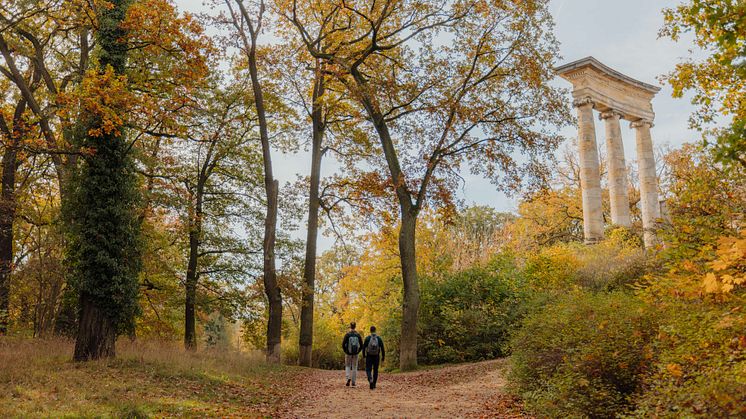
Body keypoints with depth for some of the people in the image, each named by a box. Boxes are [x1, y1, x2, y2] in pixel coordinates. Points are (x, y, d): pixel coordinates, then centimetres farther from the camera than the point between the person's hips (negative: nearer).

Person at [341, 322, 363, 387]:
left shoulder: (347, 334, -9)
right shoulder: (358, 335, -2)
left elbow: (343, 344, -11)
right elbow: (361, 345, -2)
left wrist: (345, 351, 4)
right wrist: (358, 352, 10)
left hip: (348, 353, -1)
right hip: (355, 354, 1)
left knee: (347, 366, 15)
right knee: (354, 367, 11)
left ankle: (348, 378, -9)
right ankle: (353, 383, 10)